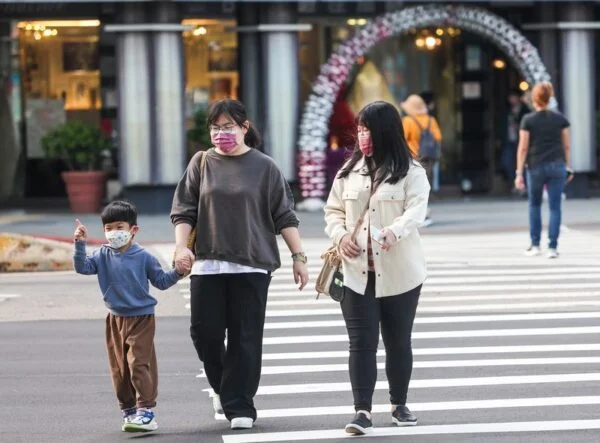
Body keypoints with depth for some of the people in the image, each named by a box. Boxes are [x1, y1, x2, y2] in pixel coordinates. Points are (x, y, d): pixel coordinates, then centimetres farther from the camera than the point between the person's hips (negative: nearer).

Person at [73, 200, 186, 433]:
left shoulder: (143, 257, -5)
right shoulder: (103, 255, 2)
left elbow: (160, 281, 2)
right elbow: (82, 267, -10)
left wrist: (177, 273, -15)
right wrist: (80, 244, -21)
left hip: (141, 318, -4)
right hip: (116, 318, 4)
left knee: (139, 364, -12)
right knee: (119, 368, 9)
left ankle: (146, 411, -12)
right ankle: (128, 411, 20)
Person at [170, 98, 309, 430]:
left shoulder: (264, 167, 4)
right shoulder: (202, 163, 8)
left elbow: (284, 216, 4)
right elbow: (184, 211, 7)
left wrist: (298, 257, 0)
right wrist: (181, 246, -8)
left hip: (252, 265, -2)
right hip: (207, 264, 2)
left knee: (245, 337, -3)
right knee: (204, 331, -2)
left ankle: (239, 407, 4)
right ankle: (222, 386, 25)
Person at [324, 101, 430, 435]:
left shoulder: (410, 171, -3)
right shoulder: (349, 171, 10)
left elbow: (417, 209, -16)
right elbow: (334, 211, 13)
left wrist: (395, 231, -35)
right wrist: (341, 236, -8)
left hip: (399, 273, -2)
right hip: (357, 272, 2)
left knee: (398, 340, 11)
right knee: (362, 342, -5)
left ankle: (400, 404, 27)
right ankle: (363, 411, -6)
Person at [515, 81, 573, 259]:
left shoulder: (528, 120, -4)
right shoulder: (560, 119, 3)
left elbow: (523, 148, -6)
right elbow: (566, 146, 5)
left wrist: (519, 173, -4)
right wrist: (568, 167, 13)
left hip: (536, 167, -1)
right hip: (557, 166, 1)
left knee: (534, 205, 16)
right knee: (555, 207, 2)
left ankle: (535, 245, 16)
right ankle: (552, 247, -2)